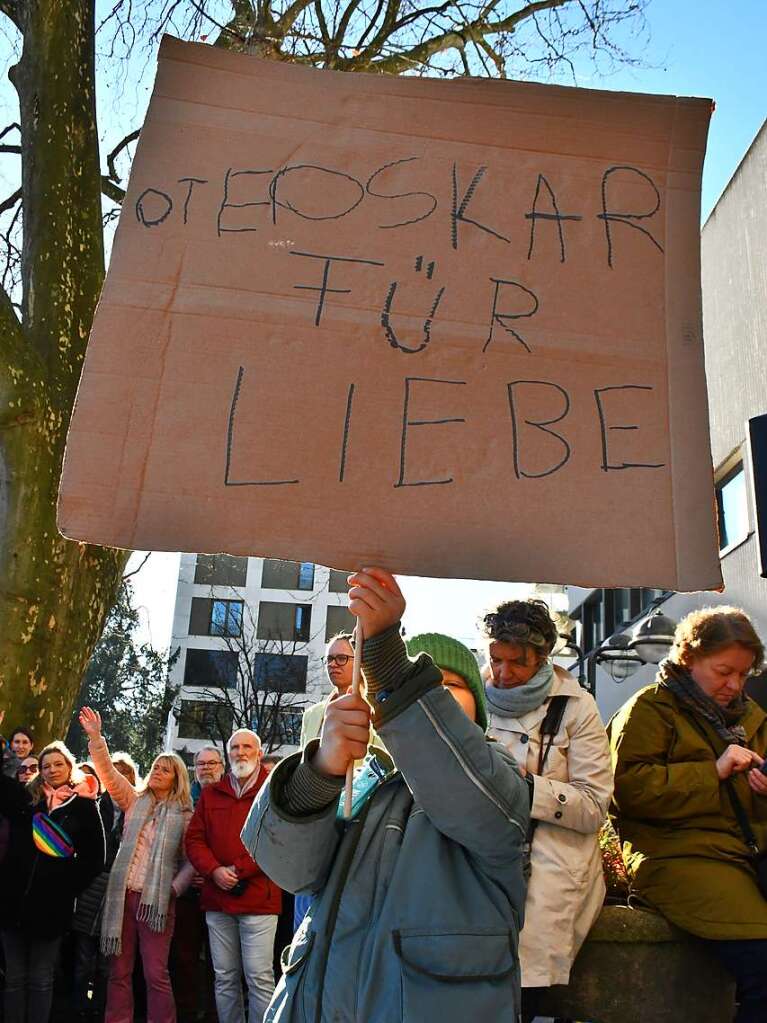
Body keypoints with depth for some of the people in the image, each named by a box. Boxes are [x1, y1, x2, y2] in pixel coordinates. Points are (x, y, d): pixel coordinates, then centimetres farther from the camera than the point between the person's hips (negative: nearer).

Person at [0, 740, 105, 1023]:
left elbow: (94, 858, 1)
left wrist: (68, 888, -6)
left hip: (51, 904, -2)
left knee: (41, 980, 8)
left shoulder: (84, 806, 1)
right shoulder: (24, 797, 7)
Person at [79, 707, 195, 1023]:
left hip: (157, 900, -3)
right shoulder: (135, 801, 9)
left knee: (156, 973, -2)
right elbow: (107, 772, -1)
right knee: (119, 970, 9)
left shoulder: (184, 816, 3)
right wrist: (95, 737, -13)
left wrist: (174, 889, -11)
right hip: (122, 894, 3)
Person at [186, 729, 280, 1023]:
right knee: (224, 978, 10)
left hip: (259, 898, -4)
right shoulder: (211, 794, 15)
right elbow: (194, 839, 11)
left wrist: (240, 869, -12)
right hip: (217, 899, 4)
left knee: (260, 977, -4)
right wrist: (214, 871, -7)